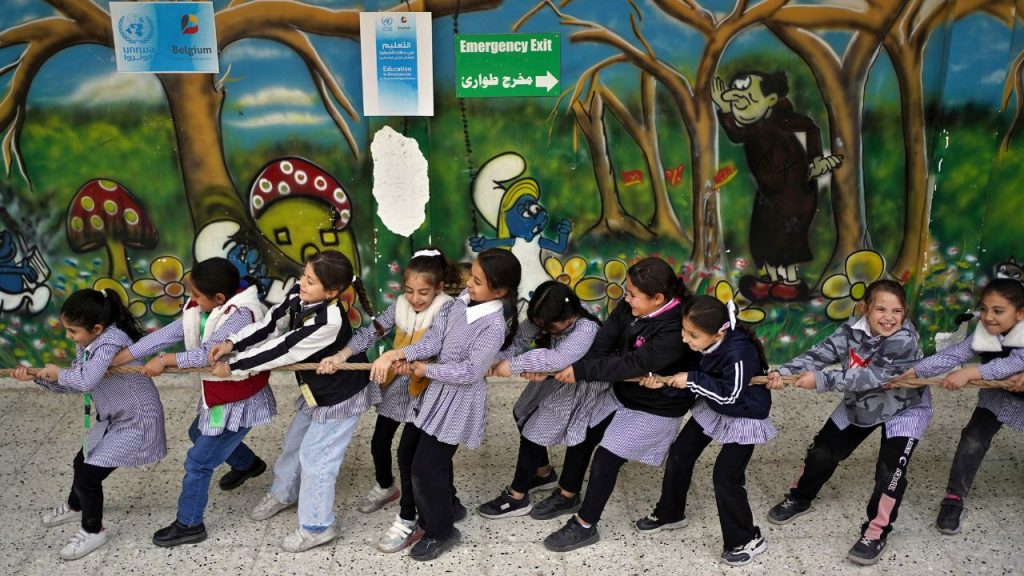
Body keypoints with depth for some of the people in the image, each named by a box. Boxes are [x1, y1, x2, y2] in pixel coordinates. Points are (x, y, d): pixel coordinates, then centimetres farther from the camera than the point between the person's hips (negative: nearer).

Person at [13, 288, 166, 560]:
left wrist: (58, 373, -23)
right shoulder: (86, 344, -2)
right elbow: (74, 385, 6)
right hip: (113, 418, 10)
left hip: (137, 420, -10)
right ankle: (76, 506, 58)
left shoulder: (110, 340, -31)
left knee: (89, 476, -6)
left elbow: (86, 381, -43)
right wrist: (38, 377, -4)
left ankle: (93, 531, 20)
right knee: (82, 462, 27)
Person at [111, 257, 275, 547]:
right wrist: (117, 359, -11)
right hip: (217, 394, 10)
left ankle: (189, 525, 20)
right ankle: (248, 464, 57)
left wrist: (165, 360, -21)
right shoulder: (200, 310, -5)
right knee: (199, 433, 33)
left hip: (239, 402, -10)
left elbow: (207, 353, -33)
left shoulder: (240, 316, -30)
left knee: (198, 462, 0)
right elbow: (168, 334, -8)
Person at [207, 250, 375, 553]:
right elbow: (270, 325, -5)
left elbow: (281, 351, -32)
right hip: (317, 390, 9)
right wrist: (232, 343, -19)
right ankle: (283, 493, 51)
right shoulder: (299, 297, -14)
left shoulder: (328, 322, -38)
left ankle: (316, 526, 21)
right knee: (294, 441, 24)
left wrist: (232, 367, -23)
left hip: (340, 397, -9)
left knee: (315, 456, 1)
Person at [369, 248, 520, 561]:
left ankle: (441, 532, 23)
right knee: (408, 454, 19)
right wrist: (395, 354, -17)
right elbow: (436, 337, -5)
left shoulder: (493, 326, -26)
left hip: (458, 401, -9)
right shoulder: (465, 298, -3)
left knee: (426, 466, -1)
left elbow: (470, 372, -27)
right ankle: (447, 505, 41)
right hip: (438, 391, 9)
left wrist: (426, 369, -16)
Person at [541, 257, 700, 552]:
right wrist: (572, 367, -33)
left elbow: (633, 364, -38)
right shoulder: (631, 308, -12)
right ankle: (567, 496, 37)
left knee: (607, 458, -6)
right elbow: (602, 343, -16)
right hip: (621, 393, 8)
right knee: (581, 435, 13)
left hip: (655, 409, -7)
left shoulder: (676, 329, -33)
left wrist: (581, 371, -38)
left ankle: (585, 526, 14)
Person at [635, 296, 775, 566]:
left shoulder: (739, 353, -37)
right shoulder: (701, 343, -16)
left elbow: (728, 395, -31)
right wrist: (664, 383, -24)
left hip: (743, 417, -8)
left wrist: (691, 380, -30)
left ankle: (747, 539, 15)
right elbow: (693, 382, -7)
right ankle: (669, 514, 34)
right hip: (712, 408, 8)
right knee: (679, 454, 12)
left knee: (725, 476, -8)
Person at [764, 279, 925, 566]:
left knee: (890, 468, -17)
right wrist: (783, 372, -41)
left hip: (905, 409, -5)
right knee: (822, 451, 8)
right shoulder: (852, 330, -18)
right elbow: (820, 353, -25)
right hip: (859, 405, 5)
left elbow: (870, 376, -40)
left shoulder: (904, 340, -33)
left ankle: (876, 532, 2)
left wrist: (821, 380, -43)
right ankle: (800, 498, 32)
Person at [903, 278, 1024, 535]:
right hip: (999, 395, 1)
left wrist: (969, 373, -56)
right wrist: (909, 372, -42)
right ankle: (953, 499, -3)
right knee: (973, 440, -11)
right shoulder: (982, 336, -23)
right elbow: (949, 356, -30)